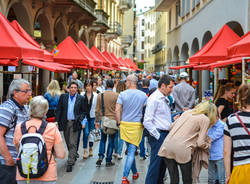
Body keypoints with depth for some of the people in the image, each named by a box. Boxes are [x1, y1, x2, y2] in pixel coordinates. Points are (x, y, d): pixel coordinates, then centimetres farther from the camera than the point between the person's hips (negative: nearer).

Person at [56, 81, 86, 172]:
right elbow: (58, 110, 5)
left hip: (74, 123, -3)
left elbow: (84, 111, 5)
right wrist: (57, 121, -2)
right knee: (68, 143, 14)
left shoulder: (81, 98, 1)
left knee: (73, 144, -8)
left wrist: (80, 118, -12)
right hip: (65, 123, 3)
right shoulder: (63, 96, 5)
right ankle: (73, 156, 36)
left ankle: (70, 163, -6)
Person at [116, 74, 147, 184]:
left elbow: (117, 110, -9)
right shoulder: (143, 95, -1)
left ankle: (134, 173, 29)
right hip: (137, 125, -1)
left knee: (130, 150, 17)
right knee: (132, 151, -1)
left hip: (125, 124, 1)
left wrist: (119, 122, 2)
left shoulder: (122, 94, -5)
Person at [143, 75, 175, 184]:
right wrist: (158, 136, -17)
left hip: (166, 134, 9)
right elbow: (147, 122, -18)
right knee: (156, 163, -6)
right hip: (158, 135, -9)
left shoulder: (165, 99, 15)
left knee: (163, 163, 15)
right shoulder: (154, 99, -13)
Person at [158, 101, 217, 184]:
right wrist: (208, 145, 20)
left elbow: (171, 127, 22)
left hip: (166, 146, 5)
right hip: (181, 149, -5)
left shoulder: (187, 112, 20)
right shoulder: (205, 119, 4)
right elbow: (200, 143, 0)